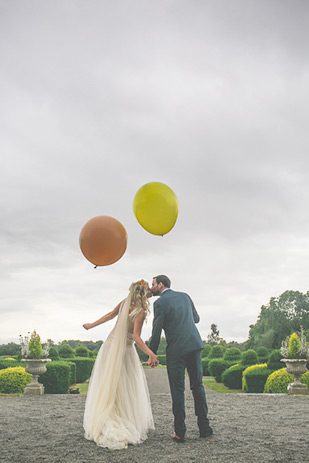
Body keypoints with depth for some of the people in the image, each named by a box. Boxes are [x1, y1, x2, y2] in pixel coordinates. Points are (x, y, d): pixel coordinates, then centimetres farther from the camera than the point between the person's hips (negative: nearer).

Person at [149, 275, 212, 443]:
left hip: (176, 350, -5)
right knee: (197, 386, 14)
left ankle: (180, 432, 7)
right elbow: (196, 318, 21)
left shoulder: (160, 303, -6)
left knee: (177, 391, 3)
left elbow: (156, 332, -8)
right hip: (194, 346, 5)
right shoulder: (184, 296, 12)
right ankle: (204, 427, 18)